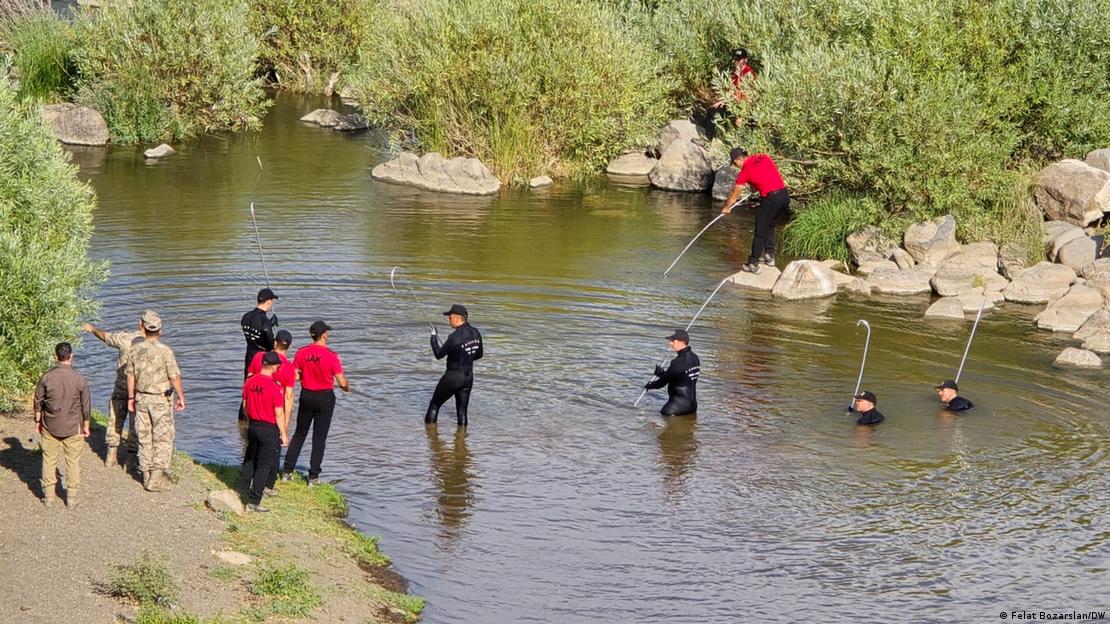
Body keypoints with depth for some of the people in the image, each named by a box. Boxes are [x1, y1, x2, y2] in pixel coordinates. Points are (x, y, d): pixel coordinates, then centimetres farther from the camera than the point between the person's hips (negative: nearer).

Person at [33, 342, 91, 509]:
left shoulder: (46, 377, -10)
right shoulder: (80, 379, -12)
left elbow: (38, 402, -1)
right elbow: (86, 405, -4)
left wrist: (38, 422, 13)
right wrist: (86, 426, 9)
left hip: (50, 426, 1)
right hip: (73, 427, -1)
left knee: (49, 459, 14)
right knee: (73, 461, 10)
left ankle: (49, 496, 20)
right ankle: (71, 498, 15)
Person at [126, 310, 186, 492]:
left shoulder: (135, 350, -3)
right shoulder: (165, 351, -16)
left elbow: (130, 376, 5)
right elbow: (175, 377, -13)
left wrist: (131, 398, 15)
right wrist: (181, 397, 0)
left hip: (141, 397, 4)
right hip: (161, 400, -4)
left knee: (144, 437, 12)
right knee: (162, 438, 3)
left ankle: (147, 475, 18)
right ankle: (157, 477, -1)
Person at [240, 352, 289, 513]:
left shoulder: (249, 381, -2)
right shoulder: (275, 387, -21)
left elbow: (245, 405, 9)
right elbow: (279, 413, -18)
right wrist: (284, 434, -8)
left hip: (253, 426, 6)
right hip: (269, 429, -6)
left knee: (250, 461, 22)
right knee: (264, 466, 1)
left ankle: (250, 490, 36)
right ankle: (253, 502, 2)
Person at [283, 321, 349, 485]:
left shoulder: (301, 353, -8)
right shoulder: (331, 356, -18)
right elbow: (342, 383, -14)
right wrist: (347, 388, 9)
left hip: (306, 396, 3)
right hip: (325, 398, -3)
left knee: (299, 434, 17)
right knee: (319, 438, 8)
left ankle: (287, 471, 16)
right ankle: (313, 476, 10)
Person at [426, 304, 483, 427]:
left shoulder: (455, 337, -23)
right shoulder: (476, 333, 0)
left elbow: (439, 355, -11)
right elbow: (479, 355, 13)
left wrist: (434, 338, 2)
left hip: (453, 377, -6)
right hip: (468, 377, 6)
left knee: (434, 405, 12)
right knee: (462, 411, 12)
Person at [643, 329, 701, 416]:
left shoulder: (678, 362, -20)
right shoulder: (694, 358, 8)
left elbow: (663, 381, -10)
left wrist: (649, 385, 8)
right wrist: (662, 373, 16)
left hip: (679, 404, -9)